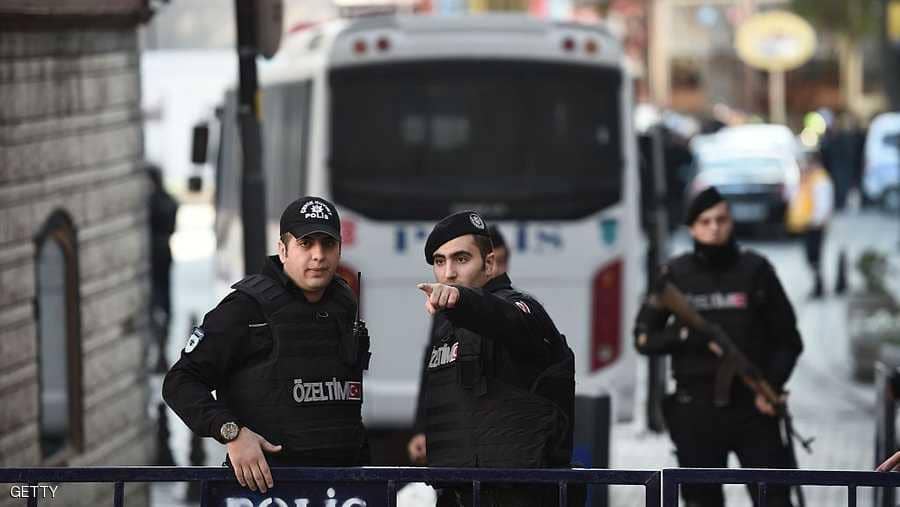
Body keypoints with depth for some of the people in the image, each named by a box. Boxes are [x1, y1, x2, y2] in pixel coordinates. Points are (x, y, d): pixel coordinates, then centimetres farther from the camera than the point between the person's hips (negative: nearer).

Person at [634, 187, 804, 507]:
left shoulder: (755, 270, 2)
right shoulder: (675, 275, 4)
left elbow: (788, 339, 6)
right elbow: (644, 338, 5)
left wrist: (772, 386, -10)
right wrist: (693, 337, -11)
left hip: (753, 408, -1)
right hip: (697, 412, 1)